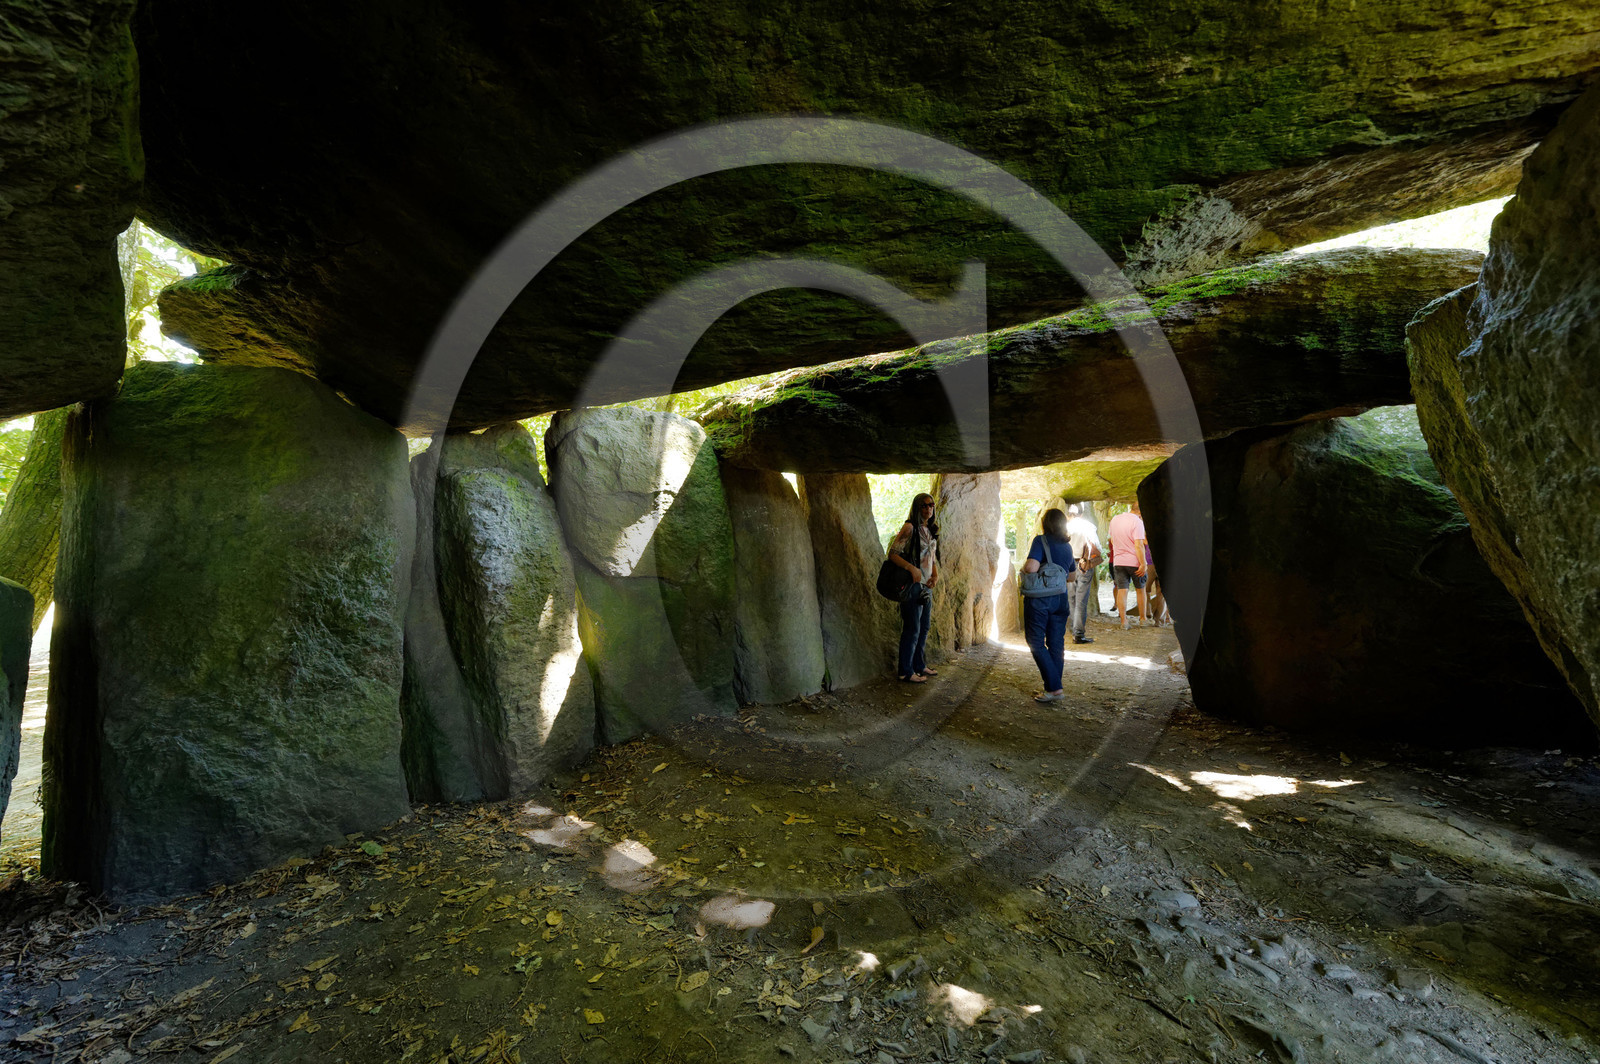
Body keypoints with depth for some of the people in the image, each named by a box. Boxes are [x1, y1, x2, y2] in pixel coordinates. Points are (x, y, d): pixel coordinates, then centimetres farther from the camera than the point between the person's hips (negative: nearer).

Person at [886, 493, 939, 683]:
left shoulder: (930, 530, 14)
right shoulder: (910, 528, -11)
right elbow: (893, 553, -16)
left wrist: (935, 575, 4)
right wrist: (912, 568, -28)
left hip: (927, 587, 8)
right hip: (912, 585, -8)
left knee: (924, 628, 15)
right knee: (912, 629, -5)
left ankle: (920, 665, 27)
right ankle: (906, 672, 3)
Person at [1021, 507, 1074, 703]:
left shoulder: (1041, 540, -11)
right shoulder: (1067, 546, 10)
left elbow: (1031, 567, -25)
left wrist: (1023, 568, -4)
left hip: (1039, 599, -7)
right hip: (1060, 598, 7)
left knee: (1037, 643, 1)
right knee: (1056, 644, 11)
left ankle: (1054, 688, -5)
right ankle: (1054, 687, 18)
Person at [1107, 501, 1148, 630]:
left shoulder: (1114, 519, 7)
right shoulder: (1137, 522, -14)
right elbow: (1139, 545, -20)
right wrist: (1143, 564, -18)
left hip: (1118, 561, 4)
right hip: (1134, 561, -4)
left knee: (1122, 591, 2)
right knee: (1141, 590, 13)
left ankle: (1123, 622, -1)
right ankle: (1143, 619, 20)